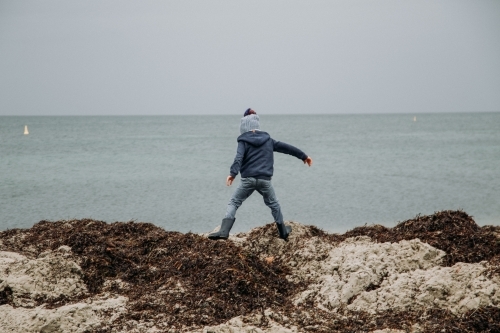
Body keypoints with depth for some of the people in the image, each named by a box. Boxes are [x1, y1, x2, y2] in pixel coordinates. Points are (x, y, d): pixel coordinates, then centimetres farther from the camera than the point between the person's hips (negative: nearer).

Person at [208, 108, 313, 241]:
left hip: (248, 179, -3)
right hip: (265, 180, 3)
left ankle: (224, 231, -14)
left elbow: (239, 157, -16)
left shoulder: (244, 141, 1)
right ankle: (283, 232, 33)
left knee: (233, 203, 3)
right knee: (273, 204, 23)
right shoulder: (267, 139, 14)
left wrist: (232, 173, -28)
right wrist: (303, 156, 29)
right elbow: (286, 147, 20)